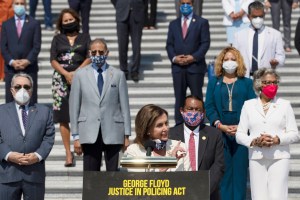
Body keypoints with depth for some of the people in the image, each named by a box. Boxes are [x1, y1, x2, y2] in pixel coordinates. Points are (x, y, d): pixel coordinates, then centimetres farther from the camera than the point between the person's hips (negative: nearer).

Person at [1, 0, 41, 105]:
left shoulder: (34, 23, 6)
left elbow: (37, 46, 0)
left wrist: (28, 61, -13)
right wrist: (11, 62, -9)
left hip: (29, 68, -1)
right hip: (11, 68, 1)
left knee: (31, 101, -2)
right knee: (10, 101, 0)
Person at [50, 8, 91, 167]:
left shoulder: (85, 38, 12)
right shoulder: (57, 39, 13)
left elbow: (89, 58, 1)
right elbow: (53, 60, 4)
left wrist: (76, 72, -11)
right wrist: (66, 74, -10)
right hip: (61, 78, 1)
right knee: (63, 116, -4)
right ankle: (68, 153, -1)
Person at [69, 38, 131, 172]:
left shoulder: (118, 75, 9)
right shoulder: (80, 75, 8)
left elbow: (125, 106, 8)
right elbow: (74, 107, 7)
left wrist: (127, 135, 3)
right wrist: (76, 136, 2)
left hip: (113, 133, 0)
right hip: (89, 134, 0)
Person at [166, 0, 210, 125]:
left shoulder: (202, 22, 4)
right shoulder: (173, 24, 16)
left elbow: (205, 43, -3)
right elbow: (169, 44, 11)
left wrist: (194, 57, -15)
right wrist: (174, 58, -7)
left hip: (195, 66, -3)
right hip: (178, 67, 3)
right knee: (179, 98, 4)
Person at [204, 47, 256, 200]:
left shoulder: (247, 83, 10)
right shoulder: (214, 82, 12)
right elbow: (209, 106, 3)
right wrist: (220, 126, -11)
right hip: (220, 132, 1)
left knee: (240, 169, -2)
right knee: (223, 169, -1)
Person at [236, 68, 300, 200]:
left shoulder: (285, 105, 12)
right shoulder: (249, 105, 14)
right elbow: (240, 135, 9)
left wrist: (277, 139, -11)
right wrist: (254, 141, -11)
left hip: (279, 158, -1)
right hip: (256, 158, 1)